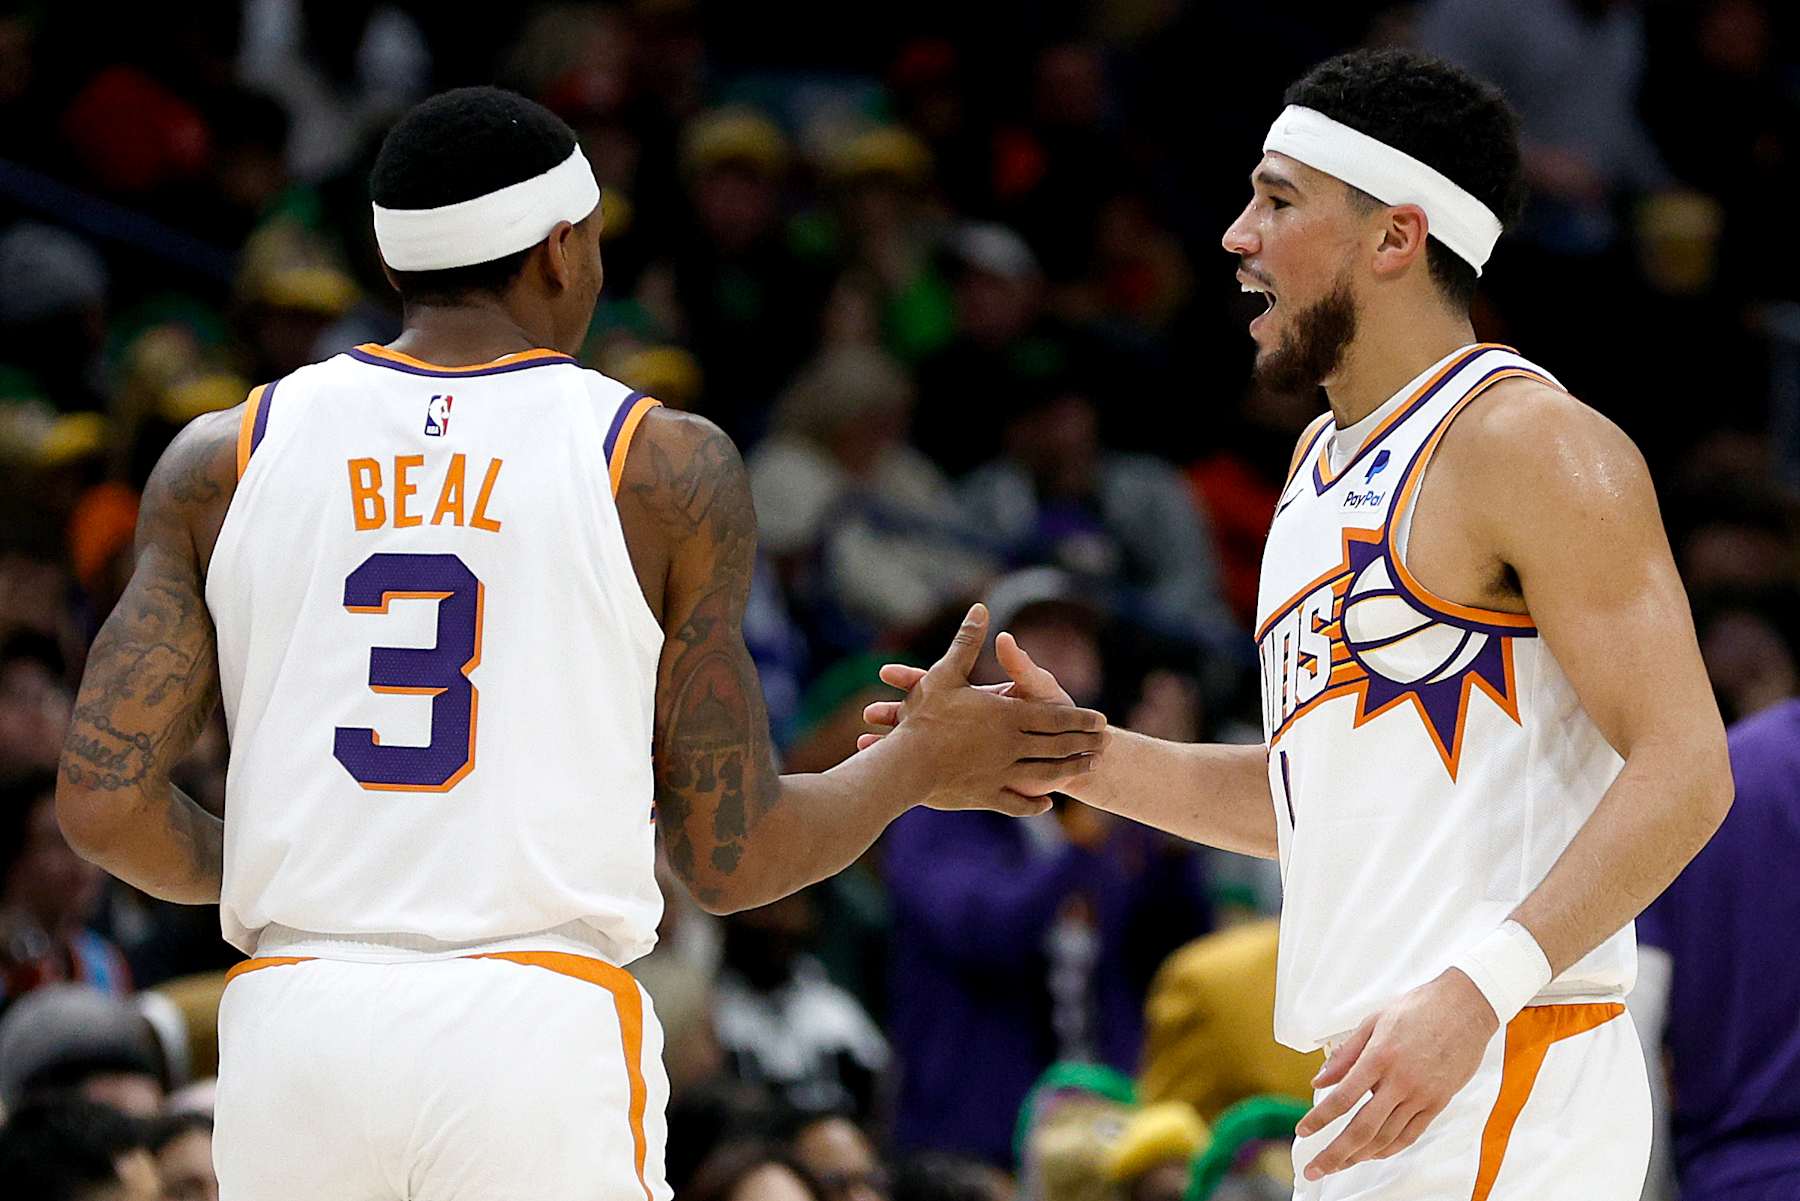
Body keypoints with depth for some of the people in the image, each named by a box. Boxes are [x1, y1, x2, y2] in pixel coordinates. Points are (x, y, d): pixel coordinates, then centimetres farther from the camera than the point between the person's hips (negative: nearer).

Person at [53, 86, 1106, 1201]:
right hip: (539, 1026, -3)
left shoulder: (228, 457, 8)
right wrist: (922, 768, 23)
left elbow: (104, 804, 3)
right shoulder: (669, 469, 3)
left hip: (293, 1026, 3)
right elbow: (734, 858, 5)